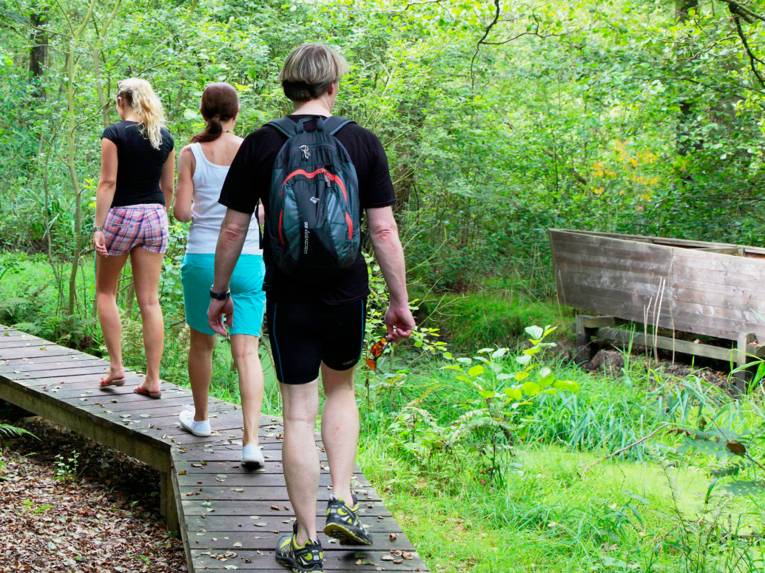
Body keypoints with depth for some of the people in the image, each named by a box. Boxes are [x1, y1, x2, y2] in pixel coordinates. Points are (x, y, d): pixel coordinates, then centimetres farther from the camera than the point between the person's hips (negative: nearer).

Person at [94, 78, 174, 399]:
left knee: (106, 292, 14)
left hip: (121, 215, -4)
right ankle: (153, 379, 2)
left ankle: (116, 367, 6)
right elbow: (168, 186, 11)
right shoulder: (164, 137, 7)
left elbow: (108, 182, -13)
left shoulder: (115, 134, -8)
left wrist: (98, 227, -13)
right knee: (150, 300, 3)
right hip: (154, 216, 4)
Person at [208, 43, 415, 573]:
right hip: (347, 292, 1)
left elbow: (233, 229, 0)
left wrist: (219, 293, 12)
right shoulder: (363, 143, -3)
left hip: (289, 296, -1)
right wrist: (400, 302, 5)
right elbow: (384, 230, -3)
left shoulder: (260, 145, -3)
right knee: (340, 389, 25)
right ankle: (343, 504, 14)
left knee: (299, 413, 5)